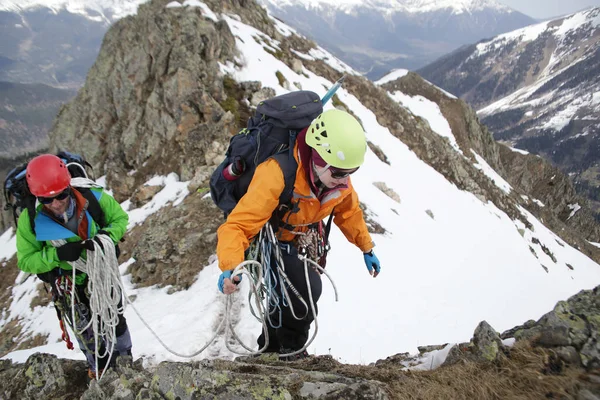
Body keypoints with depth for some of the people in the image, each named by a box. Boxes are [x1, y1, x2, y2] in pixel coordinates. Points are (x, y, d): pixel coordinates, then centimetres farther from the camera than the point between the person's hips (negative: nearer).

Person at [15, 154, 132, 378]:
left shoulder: (93, 198, -28)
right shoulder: (30, 220, -27)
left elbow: (120, 218, -12)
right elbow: (26, 261, -20)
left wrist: (106, 236, -33)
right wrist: (57, 255, -38)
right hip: (70, 285, 0)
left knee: (116, 323, 23)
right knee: (88, 333, 21)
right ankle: (100, 368, 50)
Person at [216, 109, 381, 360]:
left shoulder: (337, 177, -19)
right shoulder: (276, 175, -42)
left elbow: (348, 211, 3)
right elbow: (238, 225, -44)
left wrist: (367, 249, 10)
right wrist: (230, 268, -59)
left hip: (299, 242, 7)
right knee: (306, 288, -24)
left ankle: (271, 348, 46)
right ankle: (290, 350, 3)